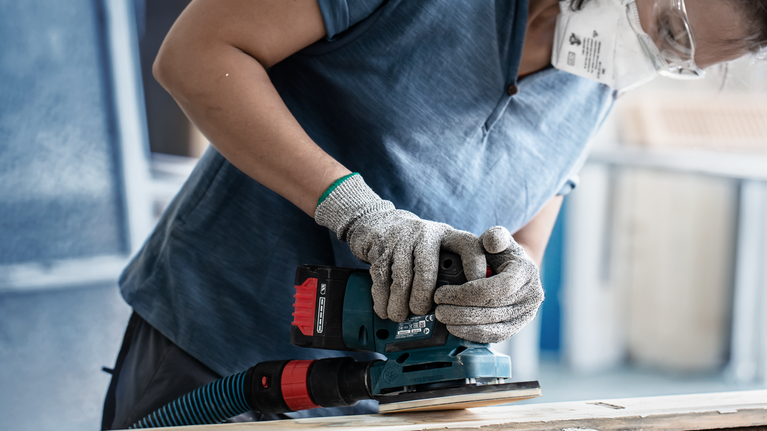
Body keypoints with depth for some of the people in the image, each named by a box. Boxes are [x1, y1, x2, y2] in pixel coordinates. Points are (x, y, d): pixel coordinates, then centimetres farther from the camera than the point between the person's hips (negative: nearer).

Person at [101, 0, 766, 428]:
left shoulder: (595, 92, 5)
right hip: (206, 347, -4)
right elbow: (195, 54, -20)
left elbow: (523, 252, 4)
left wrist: (516, 283, -22)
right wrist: (356, 208, -28)